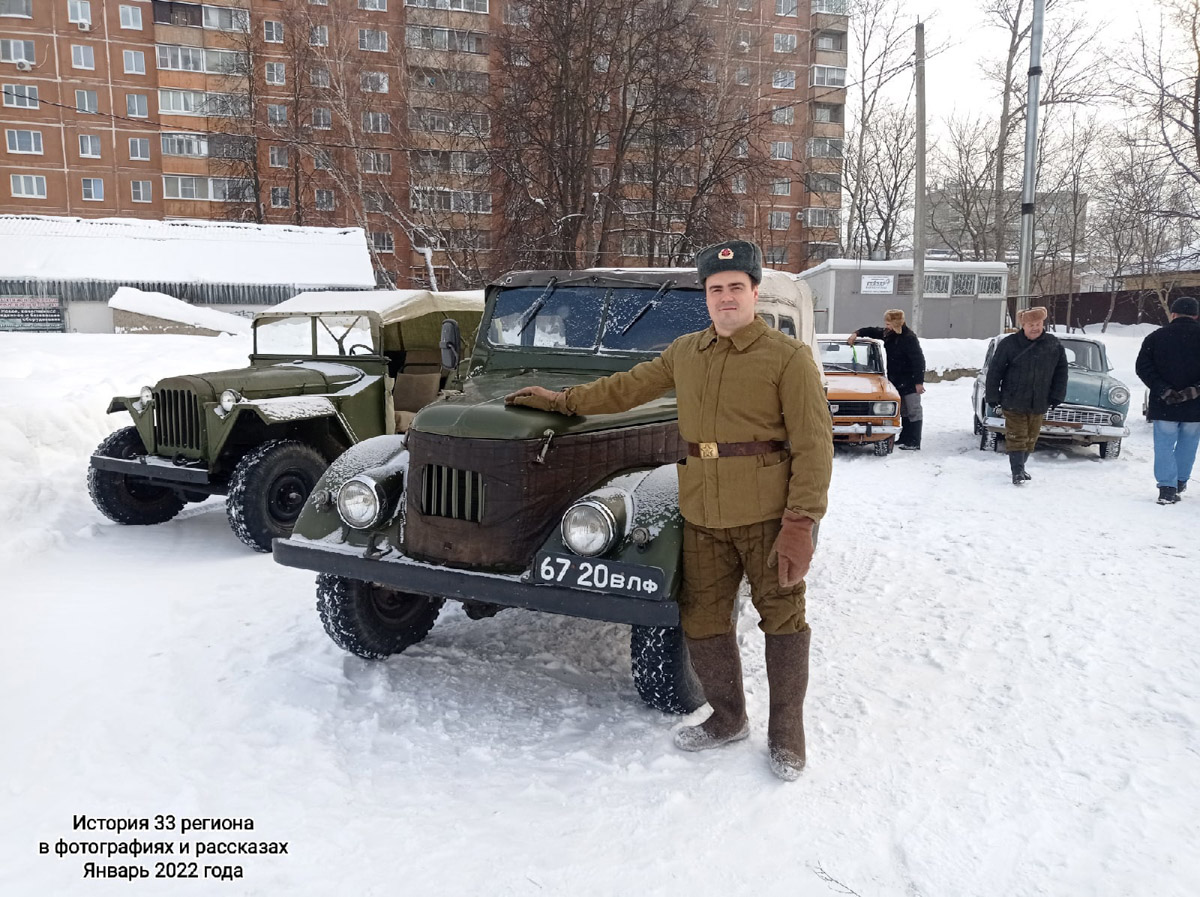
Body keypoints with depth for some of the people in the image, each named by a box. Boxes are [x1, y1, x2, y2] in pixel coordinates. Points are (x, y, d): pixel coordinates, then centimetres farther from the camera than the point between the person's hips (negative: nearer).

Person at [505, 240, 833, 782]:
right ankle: (727, 719, 30)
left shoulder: (788, 358, -7)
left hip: (767, 514, -5)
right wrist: (561, 400, 25)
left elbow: (813, 448, -11)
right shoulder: (685, 353, 11)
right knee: (702, 620, 10)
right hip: (702, 515, 5)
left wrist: (800, 524, -17)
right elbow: (627, 387, 23)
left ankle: (786, 734, 22)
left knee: (782, 618, 6)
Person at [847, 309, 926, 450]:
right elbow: (872, 331, 19)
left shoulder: (909, 338, -20)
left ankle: (914, 443, -1)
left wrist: (919, 382, -22)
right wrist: (856, 333, 2)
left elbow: (919, 360, -21)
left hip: (910, 382, -8)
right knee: (904, 411, 15)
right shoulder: (888, 334, 5)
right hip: (897, 381, 8)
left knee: (913, 412, -3)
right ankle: (904, 439, 23)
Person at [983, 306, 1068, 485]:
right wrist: (992, 396, -6)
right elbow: (995, 371, -4)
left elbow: (1061, 371, 8)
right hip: (1014, 402, -3)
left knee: (1030, 439, 11)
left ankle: (1020, 467, 25)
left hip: (1039, 404, 3)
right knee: (1016, 438, -6)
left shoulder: (1054, 344, 2)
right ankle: (1017, 472, -5)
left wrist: (1057, 396, 2)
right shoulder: (1009, 343, -7)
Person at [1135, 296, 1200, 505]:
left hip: (1164, 405, -1)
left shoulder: (1156, 337, -1)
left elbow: (1143, 368, -8)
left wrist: (1164, 391, -11)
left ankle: (1167, 488, -3)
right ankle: (1180, 482, 29)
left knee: (1164, 446, 4)